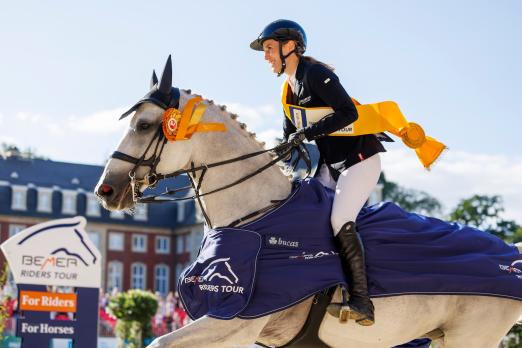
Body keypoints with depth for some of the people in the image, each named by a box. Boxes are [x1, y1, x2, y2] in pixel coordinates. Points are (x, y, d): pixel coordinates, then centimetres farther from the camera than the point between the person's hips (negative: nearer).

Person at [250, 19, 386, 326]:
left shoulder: (316, 74, -14)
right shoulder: (289, 90, 15)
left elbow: (348, 112, -23)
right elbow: (290, 137, 18)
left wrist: (309, 132, -25)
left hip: (360, 157, -10)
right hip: (331, 164, 10)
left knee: (341, 221, -24)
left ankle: (362, 303, -26)